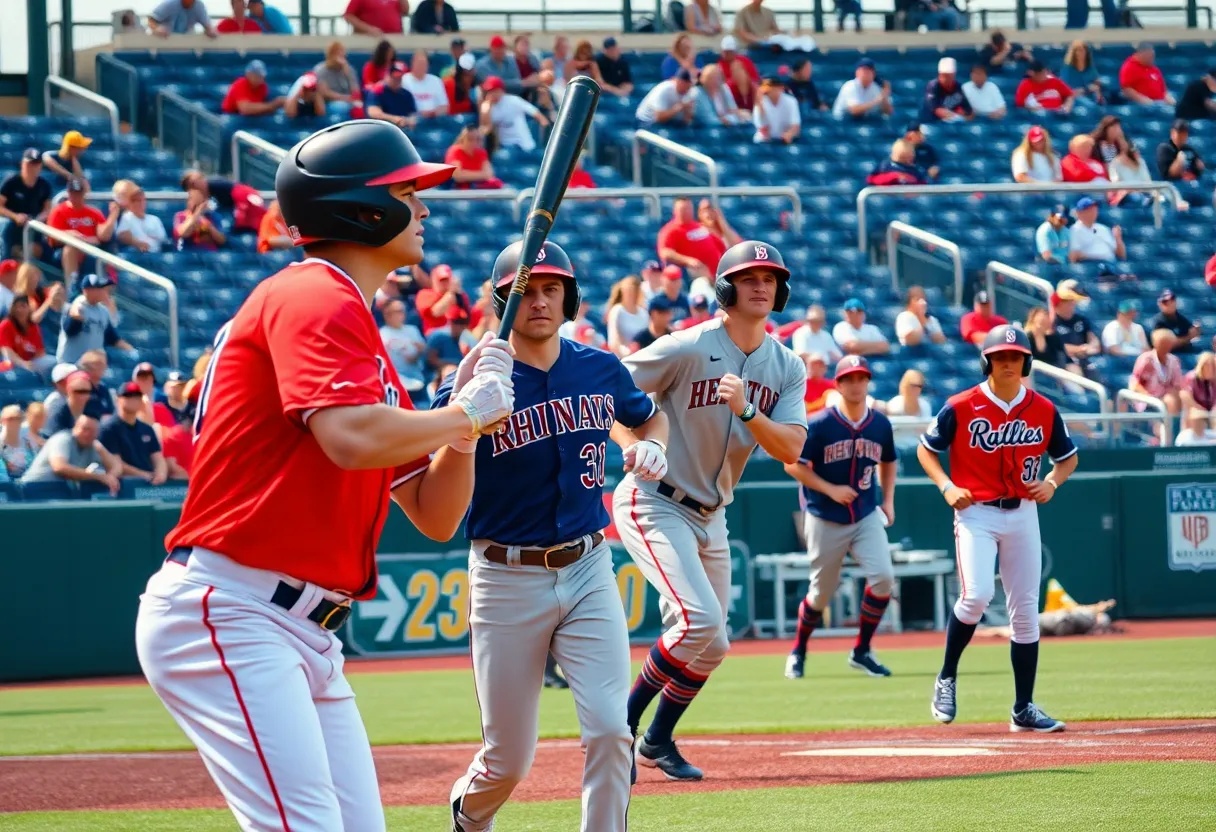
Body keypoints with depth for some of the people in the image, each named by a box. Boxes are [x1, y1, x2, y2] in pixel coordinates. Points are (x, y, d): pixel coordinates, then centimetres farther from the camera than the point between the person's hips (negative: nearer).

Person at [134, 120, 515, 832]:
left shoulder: (359, 327, 21)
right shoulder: (314, 299, -8)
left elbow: (435, 517, 22)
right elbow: (353, 439, -27)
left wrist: (464, 419, 4)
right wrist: (468, 413, -9)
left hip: (308, 638, 10)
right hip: (228, 614, -10)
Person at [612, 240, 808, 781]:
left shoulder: (788, 368, 1)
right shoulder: (686, 349, -15)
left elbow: (790, 449, -10)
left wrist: (745, 410, -27)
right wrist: (634, 444, -30)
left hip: (711, 517, 7)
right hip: (654, 504, -7)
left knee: (711, 645, 13)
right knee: (701, 619, -23)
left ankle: (658, 740, 33)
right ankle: (620, 725, -8)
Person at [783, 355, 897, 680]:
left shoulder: (880, 425, 0)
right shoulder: (819, 425, -13)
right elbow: (793, 465, -10)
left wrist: (888, 500, 9)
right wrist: (830, 490, -18)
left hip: (867, 517, 3)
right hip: (825, 520, -3)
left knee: (883, 577, -16)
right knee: (822, 592, 5)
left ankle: (862, 652, 0)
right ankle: (798, 651, 30)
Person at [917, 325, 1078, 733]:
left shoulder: (1044, 410, 2)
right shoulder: (960, 407, -6)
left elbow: (1068, 457, 15)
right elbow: (926, 448, 4)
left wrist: (1052, 482, -6)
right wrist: (947, 486, -12)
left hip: (1023, 514, 4)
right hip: (976, 513, -4)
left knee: (1025, 612, 4)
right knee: (976, 595, -22)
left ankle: (1024, 710, 12)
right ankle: (946, 678, 1)